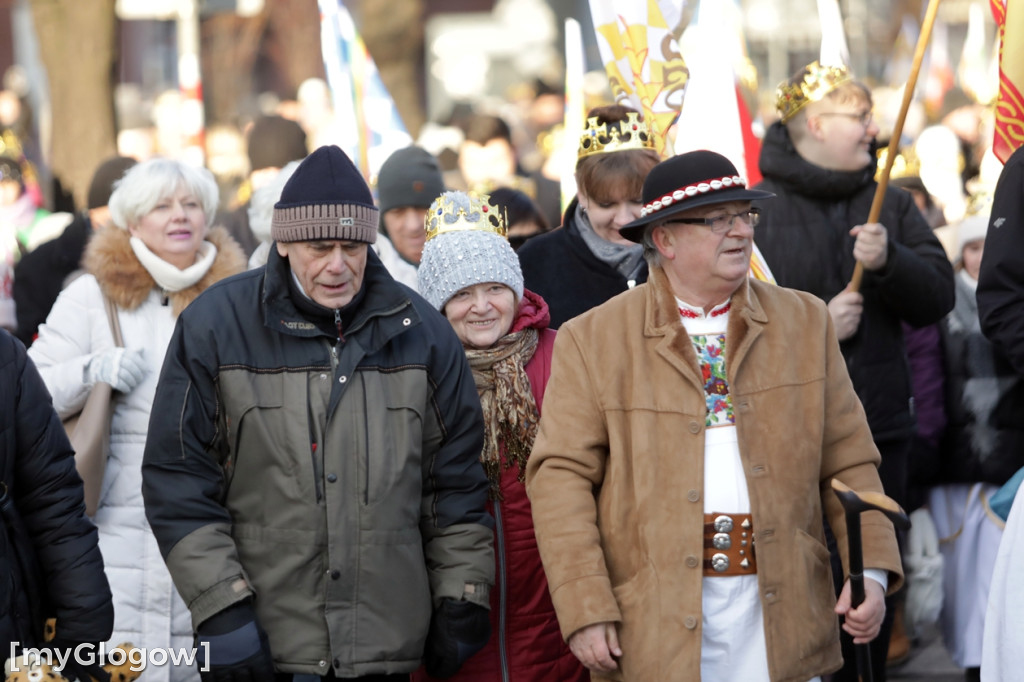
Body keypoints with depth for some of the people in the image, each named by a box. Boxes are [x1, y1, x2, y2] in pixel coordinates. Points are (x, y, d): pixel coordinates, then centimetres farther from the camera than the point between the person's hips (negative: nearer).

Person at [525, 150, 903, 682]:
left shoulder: (805, 323, 11)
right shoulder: (592, 340, 2)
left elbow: (848, 461, 11)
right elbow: (560, 476, -4)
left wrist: (872, 571, -1)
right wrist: (585, 612, -12)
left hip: (780, 614, 2)